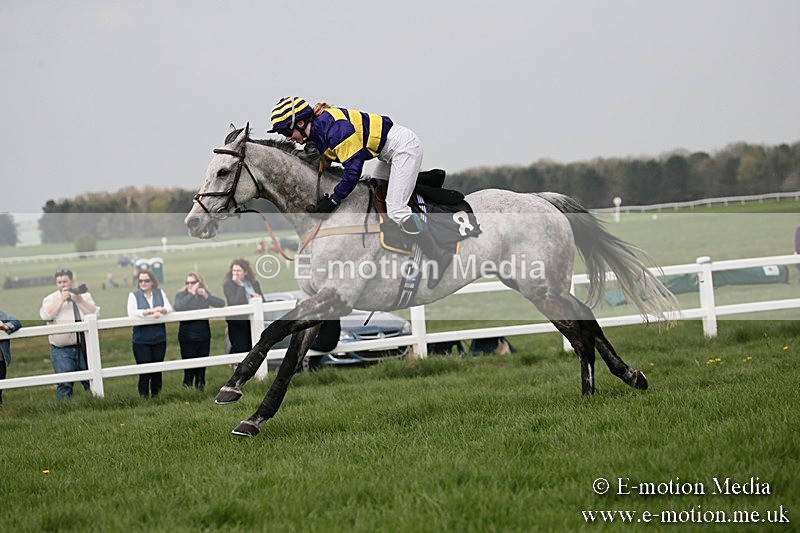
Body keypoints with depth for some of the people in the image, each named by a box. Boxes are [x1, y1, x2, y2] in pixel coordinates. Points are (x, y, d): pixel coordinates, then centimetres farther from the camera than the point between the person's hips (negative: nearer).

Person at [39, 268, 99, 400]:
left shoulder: (84, 296, 11)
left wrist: (79, 300, -11)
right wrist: (62, 299, -10)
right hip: (62, 351, -2)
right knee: (64, 384, -8)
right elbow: (46, 315, -12)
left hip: (85, 347, 2)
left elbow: (95, 313, -2)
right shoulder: (51, 299, 7)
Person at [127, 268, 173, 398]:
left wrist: (161, 310, -23)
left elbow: (169, 308, -1)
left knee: (158, 369, 8)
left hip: (159, 338, 3)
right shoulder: (134, 295, 0)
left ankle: (156, 394, 18)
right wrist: (150, 311, -24)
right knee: (144, 371, -6)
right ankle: (144, 396, 1)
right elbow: (131, 313, -15)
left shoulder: (159, 293, 9)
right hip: (141, 340, -3)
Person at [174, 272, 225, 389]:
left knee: (202, 369, 7)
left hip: (204, 335, 4)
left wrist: (206, 296, -13)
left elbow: (221, 303, -1)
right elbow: (178, 307, -21)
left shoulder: (205, 295, 10)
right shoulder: (181, 295, 0)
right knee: (189, 370, -9)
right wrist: (192, 294, -20)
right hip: (187, 336, -4)